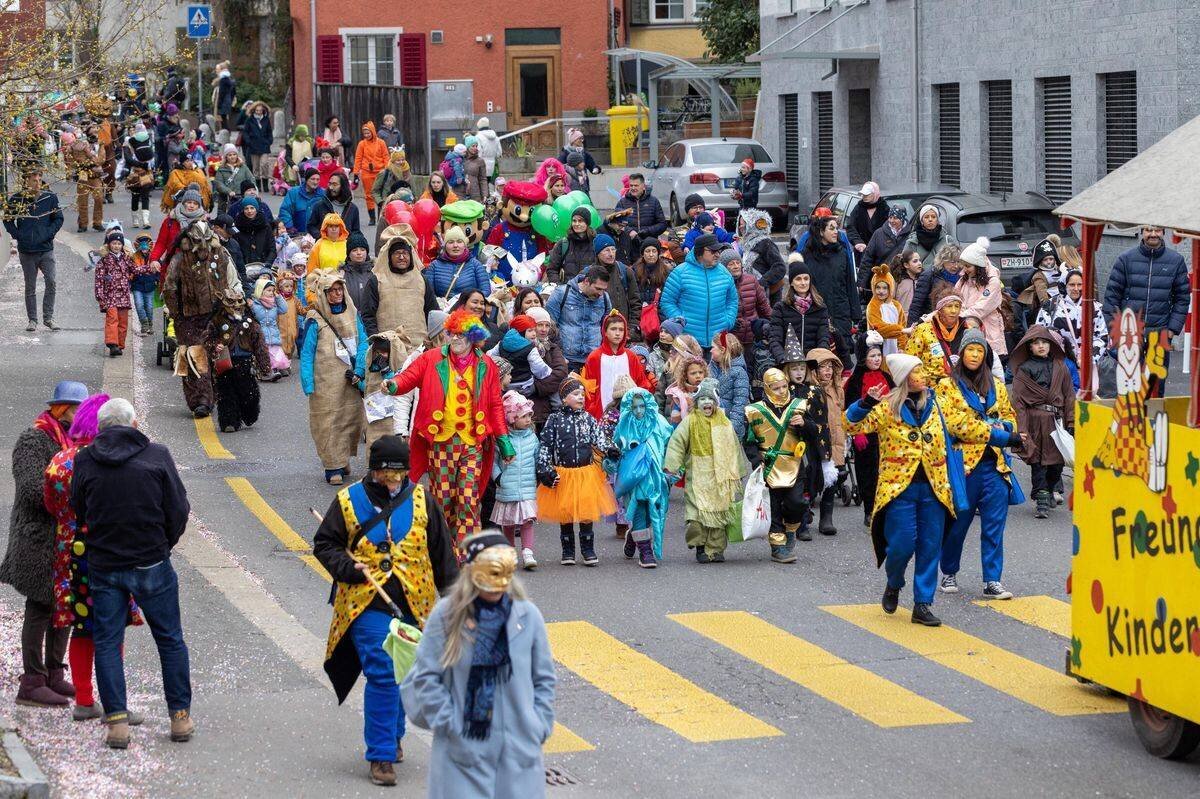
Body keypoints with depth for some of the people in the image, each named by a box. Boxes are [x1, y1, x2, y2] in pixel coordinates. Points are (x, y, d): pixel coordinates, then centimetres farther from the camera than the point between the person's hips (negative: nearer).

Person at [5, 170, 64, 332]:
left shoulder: (50, 197, 0)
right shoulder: (16, 200, -1)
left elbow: (58, 219, 8)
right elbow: (8, 220, 9)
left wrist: (48, 234, -6)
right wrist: (17, 235, -4)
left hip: (46, 249, 0)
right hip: (26, 250, 0)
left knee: (51, 282, -10)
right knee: (30, 287, 7)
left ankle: (48, 317, 1)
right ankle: (32, 320, 15)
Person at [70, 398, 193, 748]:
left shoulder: (84, 461, -4)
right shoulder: (157, 456, -6)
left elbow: (77, 513, 4)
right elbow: (178, 509, -4)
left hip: (103, 565, 1)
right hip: (152, 563, 0)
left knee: (107, 643, 9)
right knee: (170, 640, 11)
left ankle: (117, 721, 2)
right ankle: (180, 717, 14)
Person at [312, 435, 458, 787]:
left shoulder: (421, 500, 6)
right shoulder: (348, 501, 1)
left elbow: (442, 550, 13)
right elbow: (324, 545, 7)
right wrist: (348, 568, -11)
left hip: (413, 606, 3)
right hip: (367, 604, -3)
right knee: (382, 674, -13)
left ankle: (392, 736, 36)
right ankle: (381, 755, -8)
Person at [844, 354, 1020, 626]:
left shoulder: (940, 404, 8)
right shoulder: (887, 407, -1)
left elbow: (969, 427, 12)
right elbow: (853, 425, -5)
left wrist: (1006, 437, 10)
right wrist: (866, 404, -22)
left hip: (933, 488, 3)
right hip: (899, 486, -3)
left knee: (930, 547, 2)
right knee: (903, 544, -7)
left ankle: (922, 604, 10)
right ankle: (893, 586, 24)